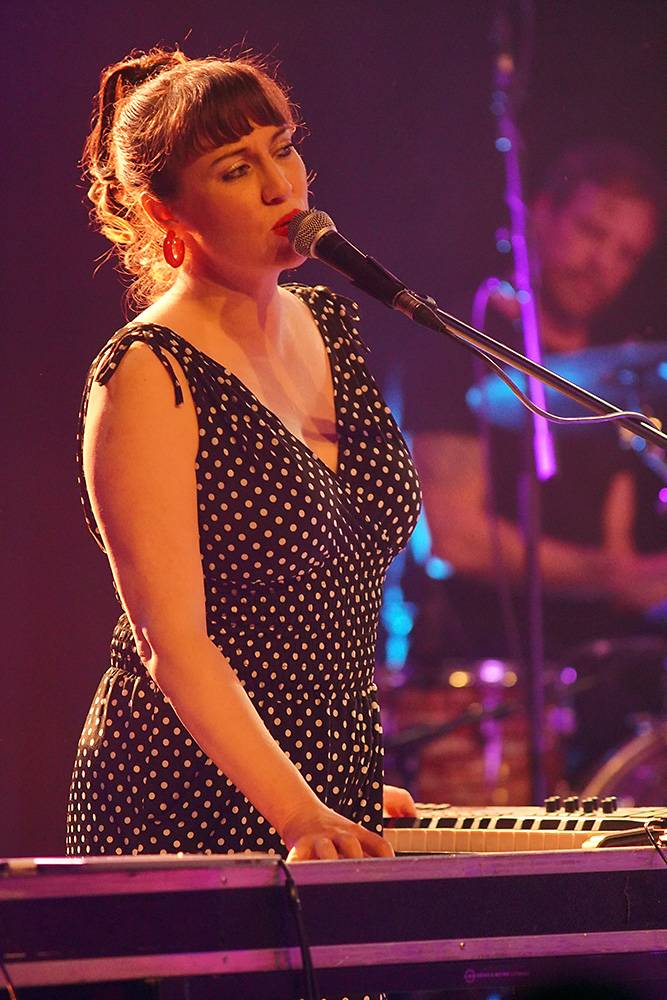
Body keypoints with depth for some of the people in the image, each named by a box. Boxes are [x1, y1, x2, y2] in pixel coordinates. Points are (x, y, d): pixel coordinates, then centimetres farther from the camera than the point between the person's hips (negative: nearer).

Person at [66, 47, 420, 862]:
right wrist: (297, 814, -29)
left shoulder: (331, 328, 10)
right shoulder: (149, 375, -13)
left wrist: (354, 784, 16)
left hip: (336, 797, 6)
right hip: (189, 811, -6)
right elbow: (171, 642, -20)